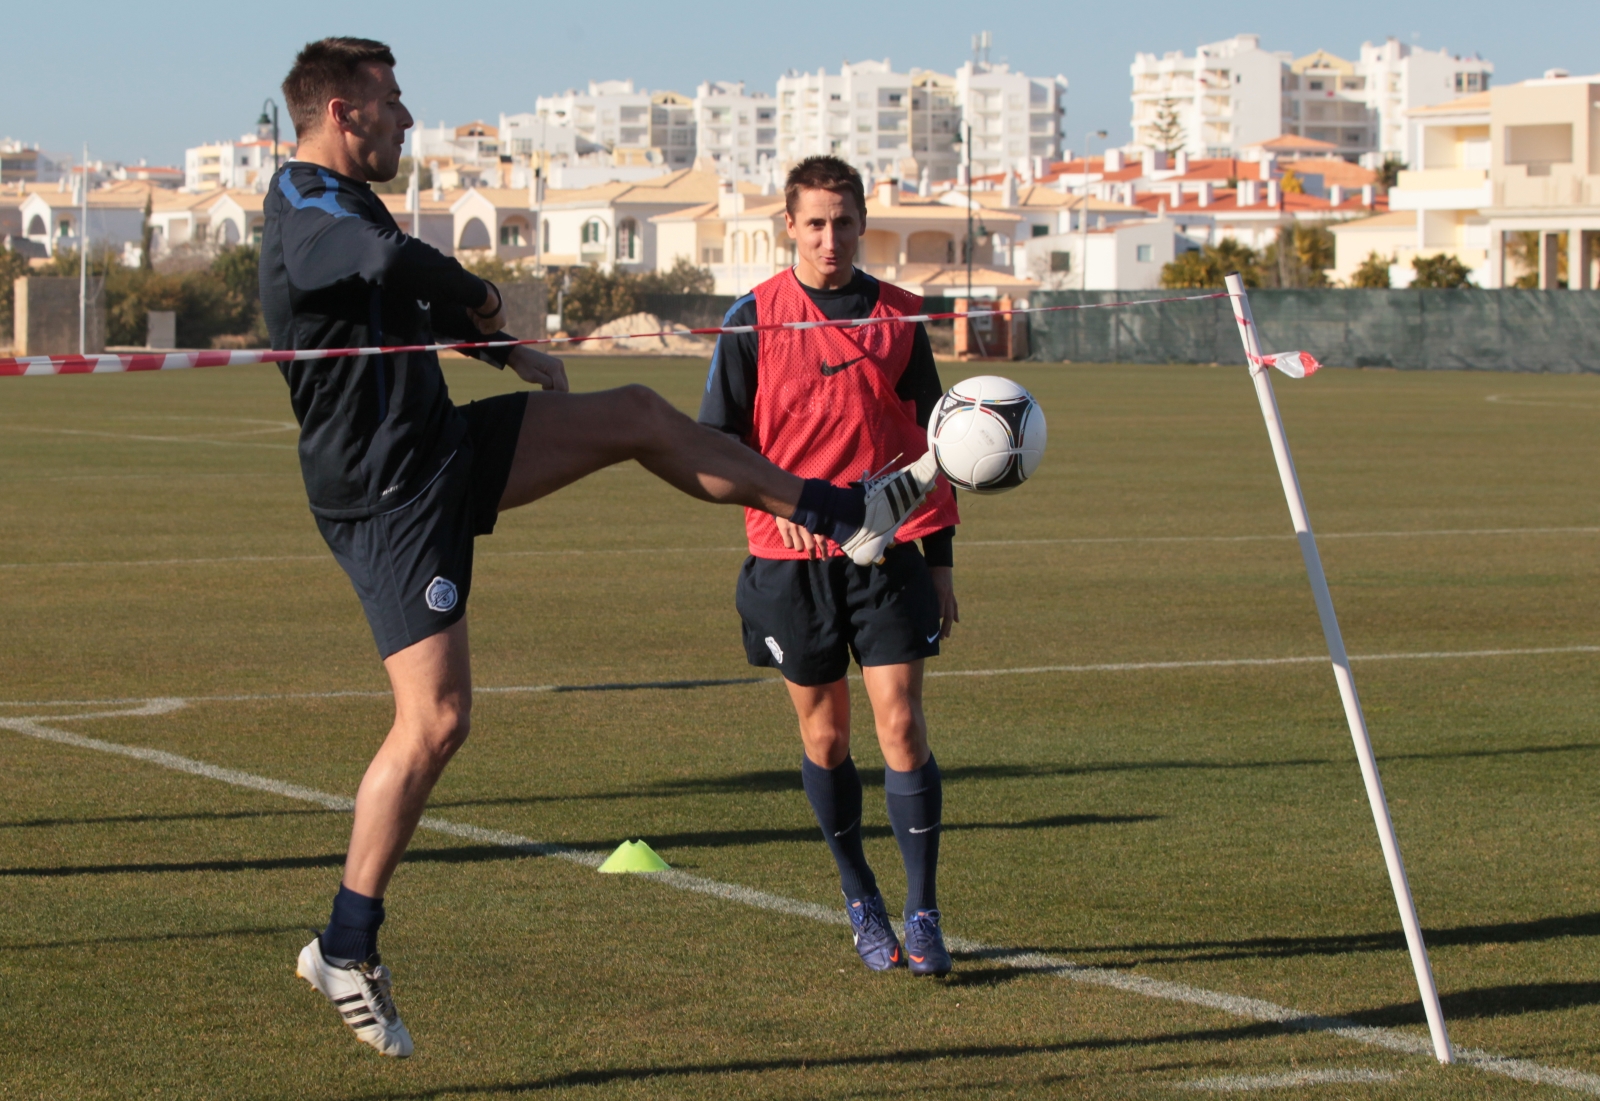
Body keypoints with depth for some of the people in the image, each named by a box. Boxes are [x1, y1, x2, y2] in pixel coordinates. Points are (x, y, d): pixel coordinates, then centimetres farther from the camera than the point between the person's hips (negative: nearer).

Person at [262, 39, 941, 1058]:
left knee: (637, 417, 13)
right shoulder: (305, 207, -18)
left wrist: (511, 353, 26)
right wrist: (482, 300, -15)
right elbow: (398, 263, -36)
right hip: (388, 496, -10)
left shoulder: (341, 203, 14)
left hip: (445, 453, 10)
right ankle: (347, 949, 0)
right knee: (436, 720, -11)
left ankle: (843, 514, 24)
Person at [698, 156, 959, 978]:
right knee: (825, 735, 6)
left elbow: (928, 443, 13)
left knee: (901, 725, -8)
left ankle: (922, 917, -3)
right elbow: (716, 440, 2)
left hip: (887, 550, 1)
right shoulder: (755, 318, 0)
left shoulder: (897, 317, 6)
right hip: (790, 562, -1)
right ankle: (860, 901, 24)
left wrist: (939, 558, 10)